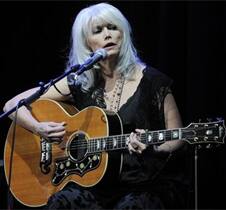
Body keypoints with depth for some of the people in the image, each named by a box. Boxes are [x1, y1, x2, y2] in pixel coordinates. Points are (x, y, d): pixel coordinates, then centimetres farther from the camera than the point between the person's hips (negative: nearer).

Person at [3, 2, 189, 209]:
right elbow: (13, 105, 10)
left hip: (150, 183, -2)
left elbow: (177, 140, 3)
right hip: (97, 181, 2)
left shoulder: (152, 81, -1)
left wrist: (152, 149, -19)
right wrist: (40, 128, -9)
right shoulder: (79, 84, 7)